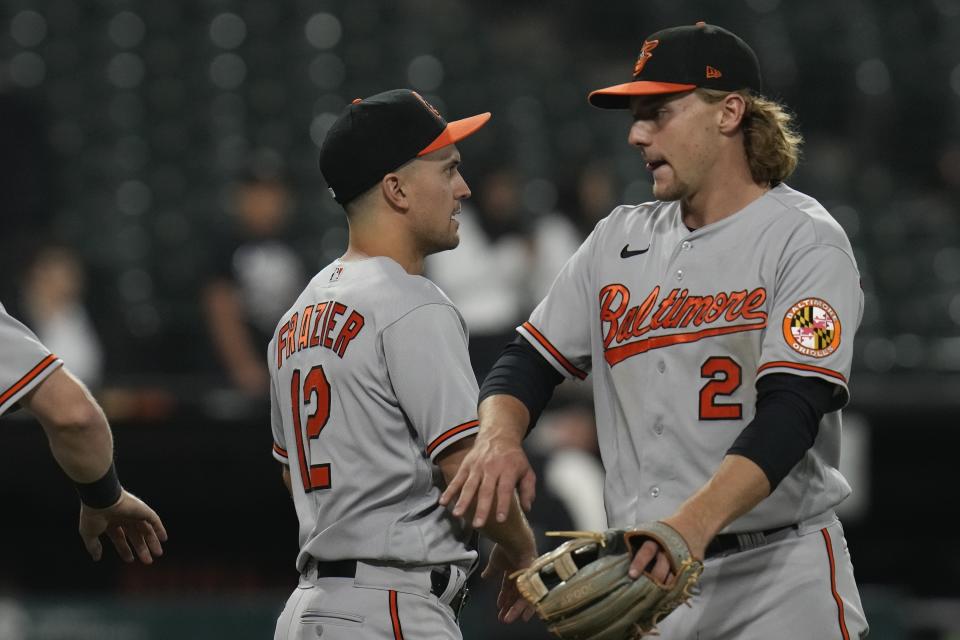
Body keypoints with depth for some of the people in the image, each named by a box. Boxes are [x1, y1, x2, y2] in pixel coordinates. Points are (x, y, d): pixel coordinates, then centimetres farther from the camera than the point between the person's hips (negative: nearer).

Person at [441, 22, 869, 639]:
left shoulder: (804, 239, -5)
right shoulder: (618, 239, 15)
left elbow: (790, 411, -18)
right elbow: (531, 359, 16)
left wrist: (695, 522, -33)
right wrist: (499, 436, -10)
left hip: (777, 579, -5)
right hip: (644, 574, 5)